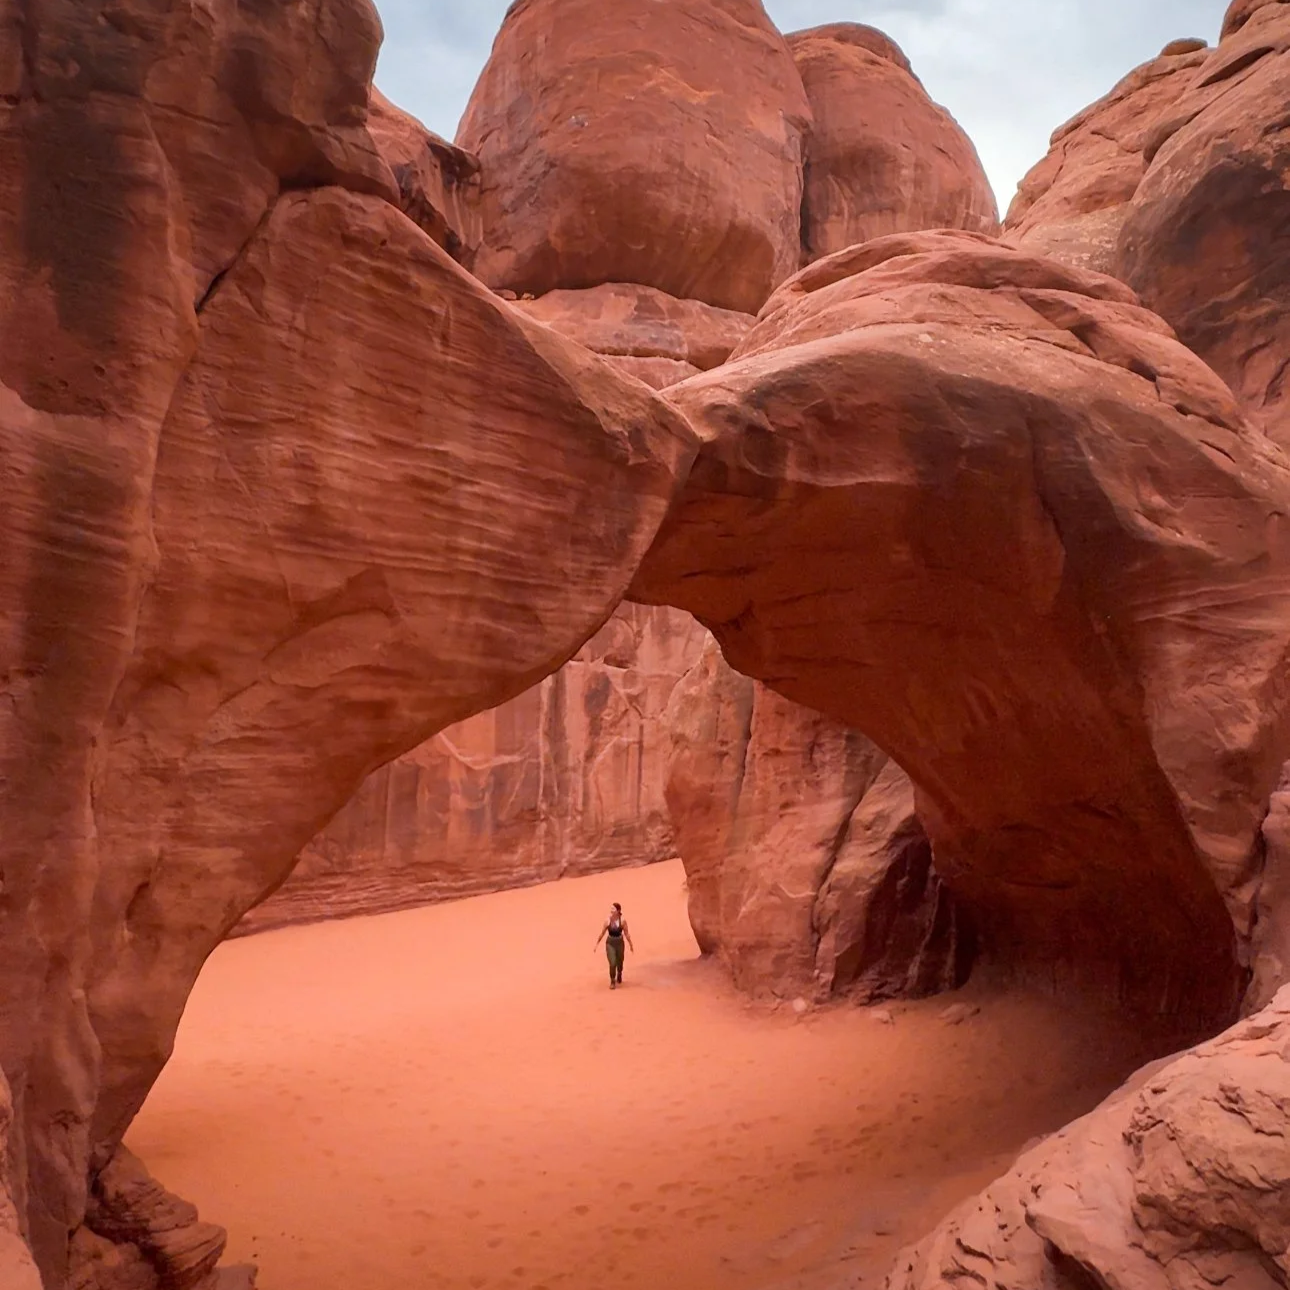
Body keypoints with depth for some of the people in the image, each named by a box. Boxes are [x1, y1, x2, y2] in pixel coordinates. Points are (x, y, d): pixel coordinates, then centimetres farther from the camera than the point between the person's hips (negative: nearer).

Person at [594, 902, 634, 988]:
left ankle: (619, 975, 51)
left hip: (619, 943, 1)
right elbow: (602, 933, -2)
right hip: (610, 943, -1)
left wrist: (631, 945, 0)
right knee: (612, 963, -10)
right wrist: (597, 943, 3)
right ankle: (612, 981, 12)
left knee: (619, 962, 18)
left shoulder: (623, 920, -15)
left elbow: (626, 934, -6)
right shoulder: (607, 920, -13)